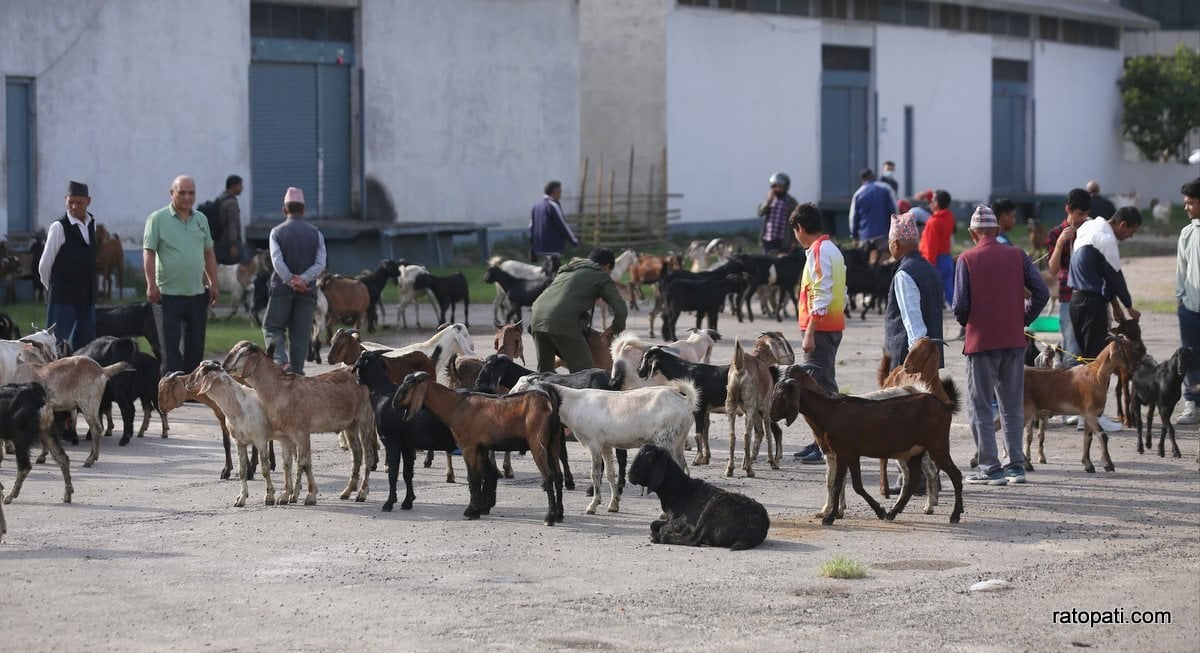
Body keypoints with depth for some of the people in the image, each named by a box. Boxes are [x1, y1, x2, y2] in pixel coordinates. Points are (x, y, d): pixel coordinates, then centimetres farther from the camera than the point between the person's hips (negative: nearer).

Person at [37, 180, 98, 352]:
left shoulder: (91, 223, 10)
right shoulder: (59, 227, -10)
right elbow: (44, 266, -5)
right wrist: (54, 288, 6)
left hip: (87, 297, 6)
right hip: (64, 299, -6)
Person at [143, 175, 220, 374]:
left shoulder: (201, 220, 12)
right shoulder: (158, 219, -4)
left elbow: (209, 254, 17)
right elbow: (148, 253, -9)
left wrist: (213, 284, 10)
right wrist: (151, 285, -17)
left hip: (197, 294, 5)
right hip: (168, 294, -5)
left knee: (195, 345, 9)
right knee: (170, 345, -4)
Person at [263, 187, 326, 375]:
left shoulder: (277, 232, -1)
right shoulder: (315, 233, 5)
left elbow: (277, 262, -14)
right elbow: (320, 263, -6)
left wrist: (291, 281, -14)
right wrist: (303, 280, -13)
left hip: (282, 289, -2)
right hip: (307, 290, 2)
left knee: (272, 327, 8)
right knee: (301, 334, 7)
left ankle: (282, 361, -14)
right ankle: (297, 372, 5)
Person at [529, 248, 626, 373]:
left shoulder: (567, 270, 33)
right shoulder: (602, 277, 12)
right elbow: (621, 310, 3)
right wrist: (615, 329, 23)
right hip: (563, 322, -7)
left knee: (544, 370, 17)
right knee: (585, 373, -6)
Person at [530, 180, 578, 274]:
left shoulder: (536, 206, 15)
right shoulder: (553, 206, -10)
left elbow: (531, 227, 15)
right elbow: (561, 225, -12)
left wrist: (532, 249, 18)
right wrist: (574, 240, -2)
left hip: (540, 248, 9)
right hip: (553, 248, -9)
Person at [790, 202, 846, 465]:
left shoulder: (818, 251, -14)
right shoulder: (832, 249, 17)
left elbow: (822, 295, -21)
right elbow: (841, 293, 20)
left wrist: (810, 332, -22)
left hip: (820, 327, -10)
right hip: (834, 325, 10)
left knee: (820, 386, -10)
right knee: (825, 385, 14)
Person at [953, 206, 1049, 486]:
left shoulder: (967, 260, -5)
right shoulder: (1017, 256, 4)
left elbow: (960, 304, -11)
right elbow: (1041, 292, -1)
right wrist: (1023, 321, 11)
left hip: (981, 341, -3)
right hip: (1014, 341, 4)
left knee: (980, 407, 3)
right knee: (1013, 406, 13)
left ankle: (990, 468, -2)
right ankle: (1016, 465, 13)